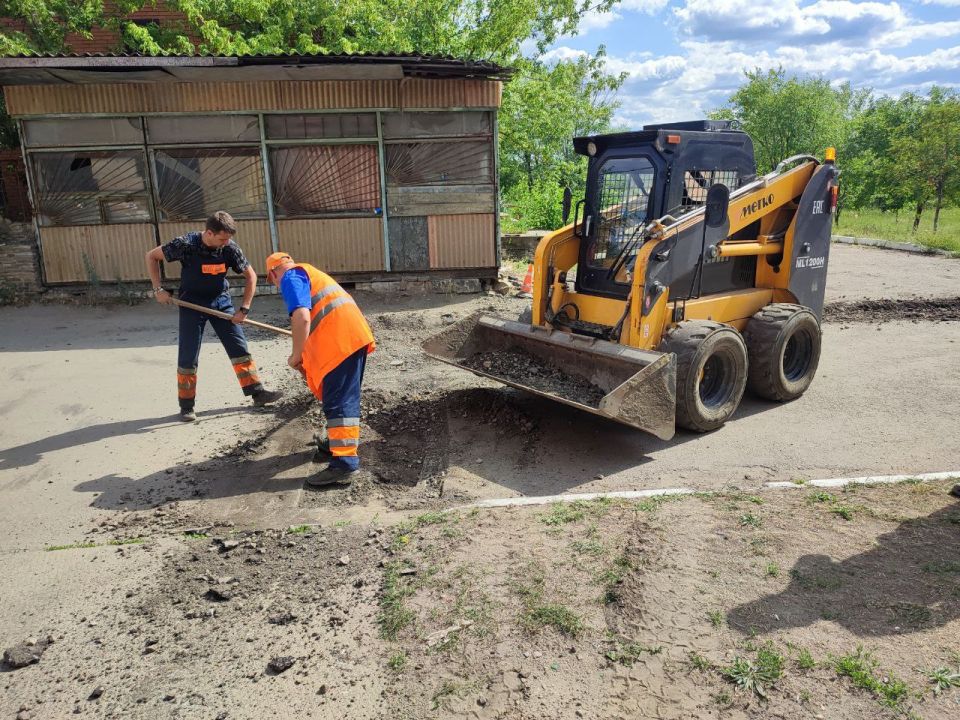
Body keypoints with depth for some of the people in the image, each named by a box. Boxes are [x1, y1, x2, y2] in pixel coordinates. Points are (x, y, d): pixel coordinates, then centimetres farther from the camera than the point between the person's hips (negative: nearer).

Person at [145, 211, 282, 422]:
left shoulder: (230, 247, -14)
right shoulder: (186, 245, -21)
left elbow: (250, 276, -4)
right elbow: (151, 256, -7)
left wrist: (244, 309, -9)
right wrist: (158, 289, -13)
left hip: (221, 301, 3)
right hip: (192, 303, -2)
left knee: (240, 348, 1)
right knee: (188, 357, -1)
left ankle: (257, 392, 9)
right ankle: (186, 406, 11)